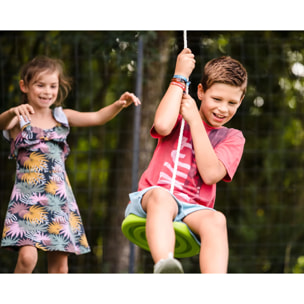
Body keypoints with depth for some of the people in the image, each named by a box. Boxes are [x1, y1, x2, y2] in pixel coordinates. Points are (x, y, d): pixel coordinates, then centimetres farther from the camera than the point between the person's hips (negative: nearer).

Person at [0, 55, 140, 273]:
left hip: (59, 198, 4)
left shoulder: (62, 117, 13)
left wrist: (119, 104, -12)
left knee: (60, 264, 3)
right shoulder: (19, 120, -1)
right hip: (28, 197, -4)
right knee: (28, 256, -21)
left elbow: (97, 118, 7)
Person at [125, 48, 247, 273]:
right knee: (160, 195, -38)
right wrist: (179, 78, 0)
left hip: (192, 210, 1)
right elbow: (162, 126, -10)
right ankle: (165, 267, -66)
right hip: (149, 201, -1)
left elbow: (210, 174, -3)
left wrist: (195, 120, -2)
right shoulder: (178, 115, 17)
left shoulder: (232, 138, 16)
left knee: (216, 220, -35)